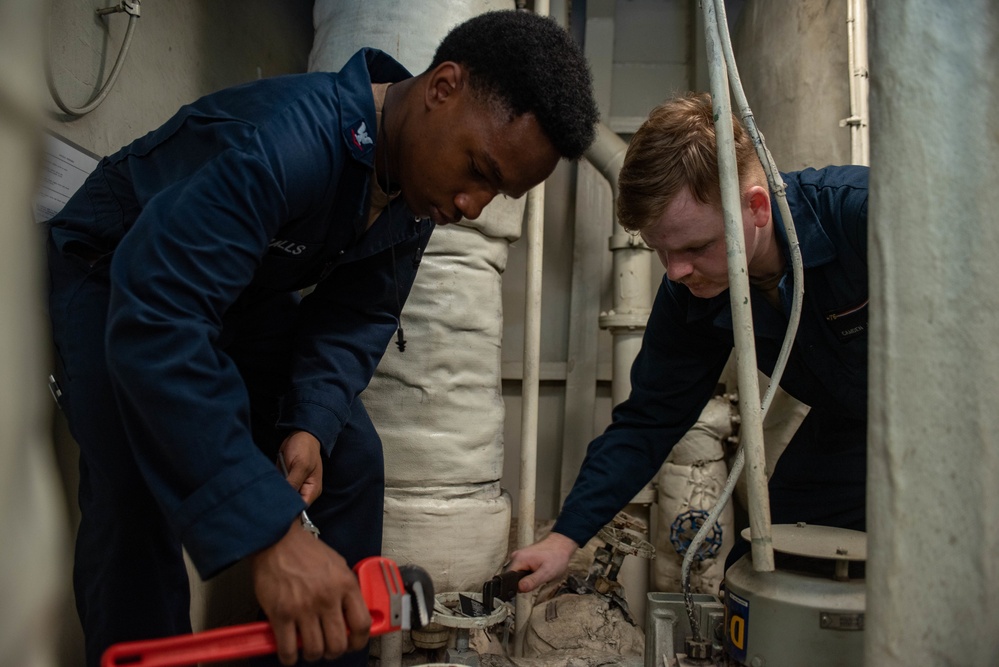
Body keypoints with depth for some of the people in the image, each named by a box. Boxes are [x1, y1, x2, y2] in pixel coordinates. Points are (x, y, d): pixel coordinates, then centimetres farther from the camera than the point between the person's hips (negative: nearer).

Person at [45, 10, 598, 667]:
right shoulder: (288, 142, -40)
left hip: (245, 288, 6)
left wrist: (314, 424, -27)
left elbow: (357, 316, -8)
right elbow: (154, 323, -47)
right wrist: (269, 534, -51)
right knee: (137, 505, -25)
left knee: (352, 459, -3)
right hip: (117, 273, -6)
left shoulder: (421, 175, -13)